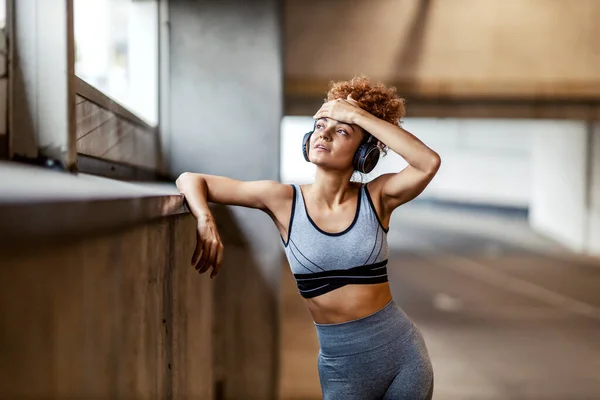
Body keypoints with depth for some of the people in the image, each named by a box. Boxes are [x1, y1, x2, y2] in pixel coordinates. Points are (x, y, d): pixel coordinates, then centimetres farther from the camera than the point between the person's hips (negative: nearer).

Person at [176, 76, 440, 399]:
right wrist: (206, 222, -22)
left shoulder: (377, 197, -5)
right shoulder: (285, 201, -5)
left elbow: (429, 163, -24)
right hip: (342, 364, 0)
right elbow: (191, 179, -2)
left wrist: (359, 115, -19)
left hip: (402, 351, 1)